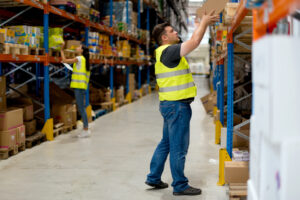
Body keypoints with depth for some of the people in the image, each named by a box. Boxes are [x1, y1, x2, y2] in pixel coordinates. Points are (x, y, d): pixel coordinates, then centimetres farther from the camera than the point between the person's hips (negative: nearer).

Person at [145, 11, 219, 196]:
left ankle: (154, 178, 26)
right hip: (176, 105, -11)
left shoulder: (169, 52, 17)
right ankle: (180, 186, 6)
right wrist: (204, 22, -8)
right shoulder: (168, 51, -15)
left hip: (171, 104, 11)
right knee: (178, 146, -3)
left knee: (166, 143, 18)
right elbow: (195, 41, -19)